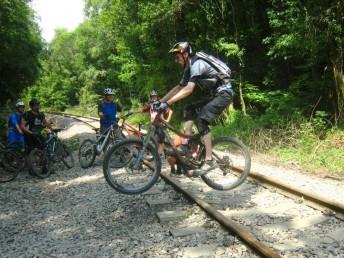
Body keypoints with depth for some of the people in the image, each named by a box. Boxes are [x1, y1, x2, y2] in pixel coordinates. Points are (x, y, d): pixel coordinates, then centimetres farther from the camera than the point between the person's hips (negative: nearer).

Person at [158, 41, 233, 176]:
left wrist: (167, 103, -33)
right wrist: (160, 101, 10)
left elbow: (189, 89, -31)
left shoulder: (197, 64, -19)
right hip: (215, 95, 10)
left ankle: (209, 161, -20)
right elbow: (178, 88, 15)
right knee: (189, 110, 5)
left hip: (223, 93, -10)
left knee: (201, 120, -20)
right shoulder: (189, 68, 12)